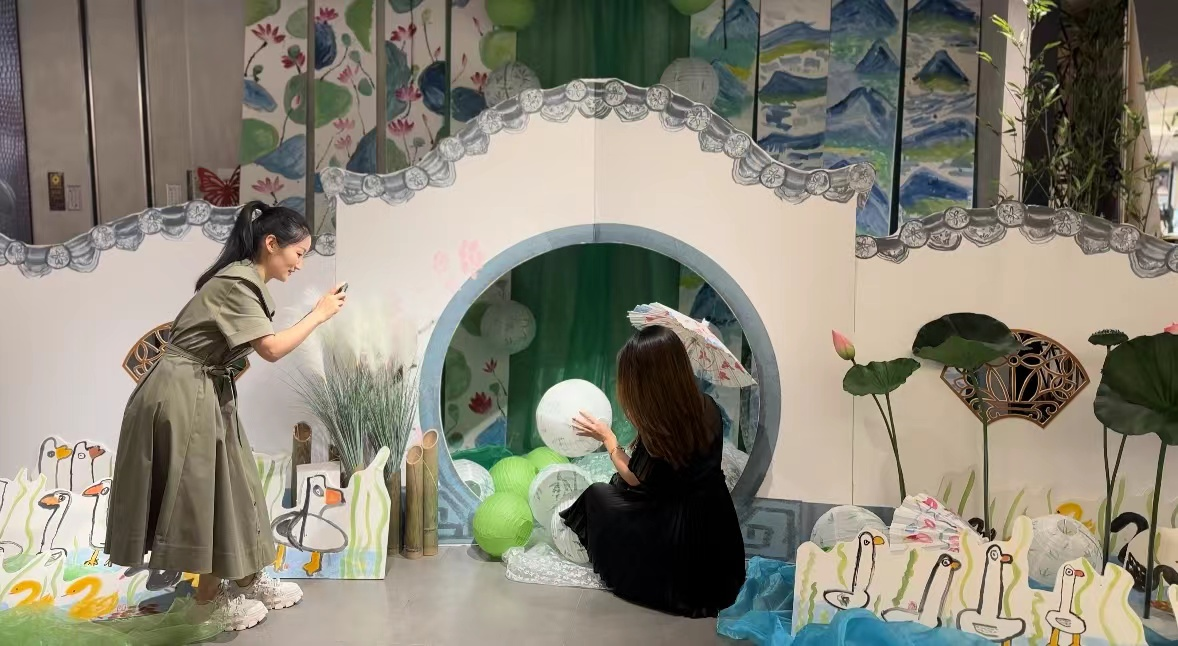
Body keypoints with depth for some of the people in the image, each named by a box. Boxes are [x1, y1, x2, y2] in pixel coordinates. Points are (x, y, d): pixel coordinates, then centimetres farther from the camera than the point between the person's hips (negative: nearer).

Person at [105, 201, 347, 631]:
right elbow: (272, 349, -24)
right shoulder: (236, 282, -20)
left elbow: (257, 346, 6)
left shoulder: (247, 280, 10)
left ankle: (247, 579, 27)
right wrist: (319, 314, -17)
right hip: (183, 395, -10)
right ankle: (210, 595, 15)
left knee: (232, 484, 15)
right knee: (203, 491, 0)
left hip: (209, 393, 10)